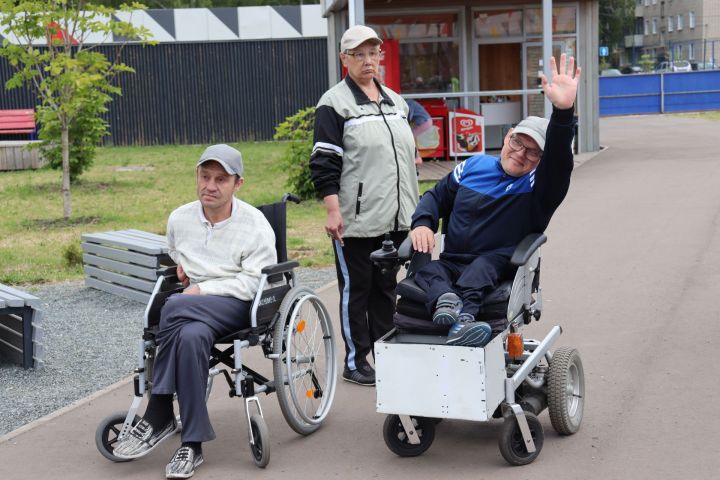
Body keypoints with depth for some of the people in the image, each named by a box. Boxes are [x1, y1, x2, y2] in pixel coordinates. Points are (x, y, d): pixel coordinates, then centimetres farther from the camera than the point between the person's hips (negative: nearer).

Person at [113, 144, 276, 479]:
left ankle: (158, 416, -24)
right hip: (193, 306, 4)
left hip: (239, 305, -4)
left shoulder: (255, 224, -6)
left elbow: (253, 282, -13)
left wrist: (202, 289, -16)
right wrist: (180, 267, 12)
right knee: (190, 336, -35)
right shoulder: (179, 219, 11)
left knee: (175, 307, -34)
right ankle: (191, 444, -29)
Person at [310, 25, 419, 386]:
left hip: (394, 219, 6)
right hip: (356, 220, -6)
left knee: (386, 288, 14)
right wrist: (333, 212, -17)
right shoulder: (334, 104, -6)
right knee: (355, 290, 2)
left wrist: (413, 207, 20)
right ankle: (355, 362, 12)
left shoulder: (394, 101, 15)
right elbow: (324, 164, -10)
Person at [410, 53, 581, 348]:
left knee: (485, 263, -36)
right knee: (426, 269, -27)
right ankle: (445, 300, -58)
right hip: (451, 265, 4)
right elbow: (437, 197, 22)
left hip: (499, 270, -3)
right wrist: (422, 224, -2)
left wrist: (562, 112, -40)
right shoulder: (474, 166, 14)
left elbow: (558, 163, -22)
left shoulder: (539, 185, -1)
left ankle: (462, 315, -60)